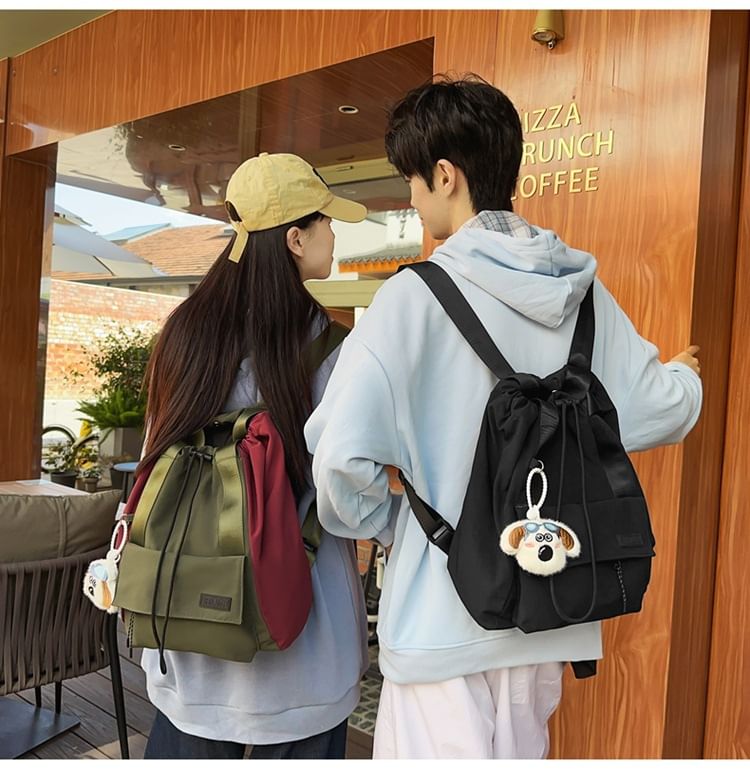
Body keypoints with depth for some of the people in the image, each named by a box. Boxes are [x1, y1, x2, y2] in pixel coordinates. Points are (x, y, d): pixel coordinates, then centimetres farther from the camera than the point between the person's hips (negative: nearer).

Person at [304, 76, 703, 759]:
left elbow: (341, 457, -22)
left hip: (441, 618, -5)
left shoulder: (414, 296, -17)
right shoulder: (583, 291, -1)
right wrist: (685, 377, 29)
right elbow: (655, 411, 6)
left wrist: (384, 521, -1)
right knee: (519, 753, 23)